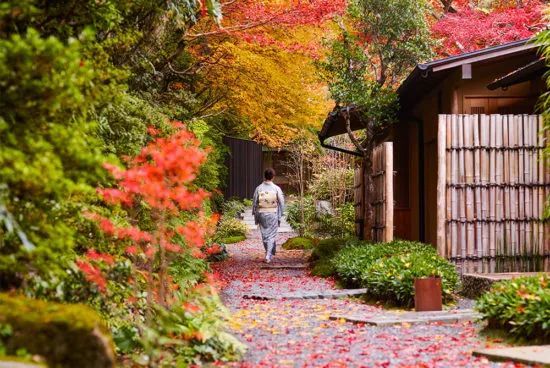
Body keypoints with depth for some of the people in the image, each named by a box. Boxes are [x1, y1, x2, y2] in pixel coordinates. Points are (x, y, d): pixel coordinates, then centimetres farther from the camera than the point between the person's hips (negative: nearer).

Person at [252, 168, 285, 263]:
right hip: (273, 214, -2)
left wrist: (255, 216, 11)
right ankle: (268, 255, -9)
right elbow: (281, 203, -4)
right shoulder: (276, 188, -7)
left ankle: (270, 253, 26)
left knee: (264, 235, 15)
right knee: (271, 235, 3)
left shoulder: (259, 188, -3)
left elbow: (254, 203, 1)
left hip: (261, 214, 2)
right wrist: (280, 216, 7)